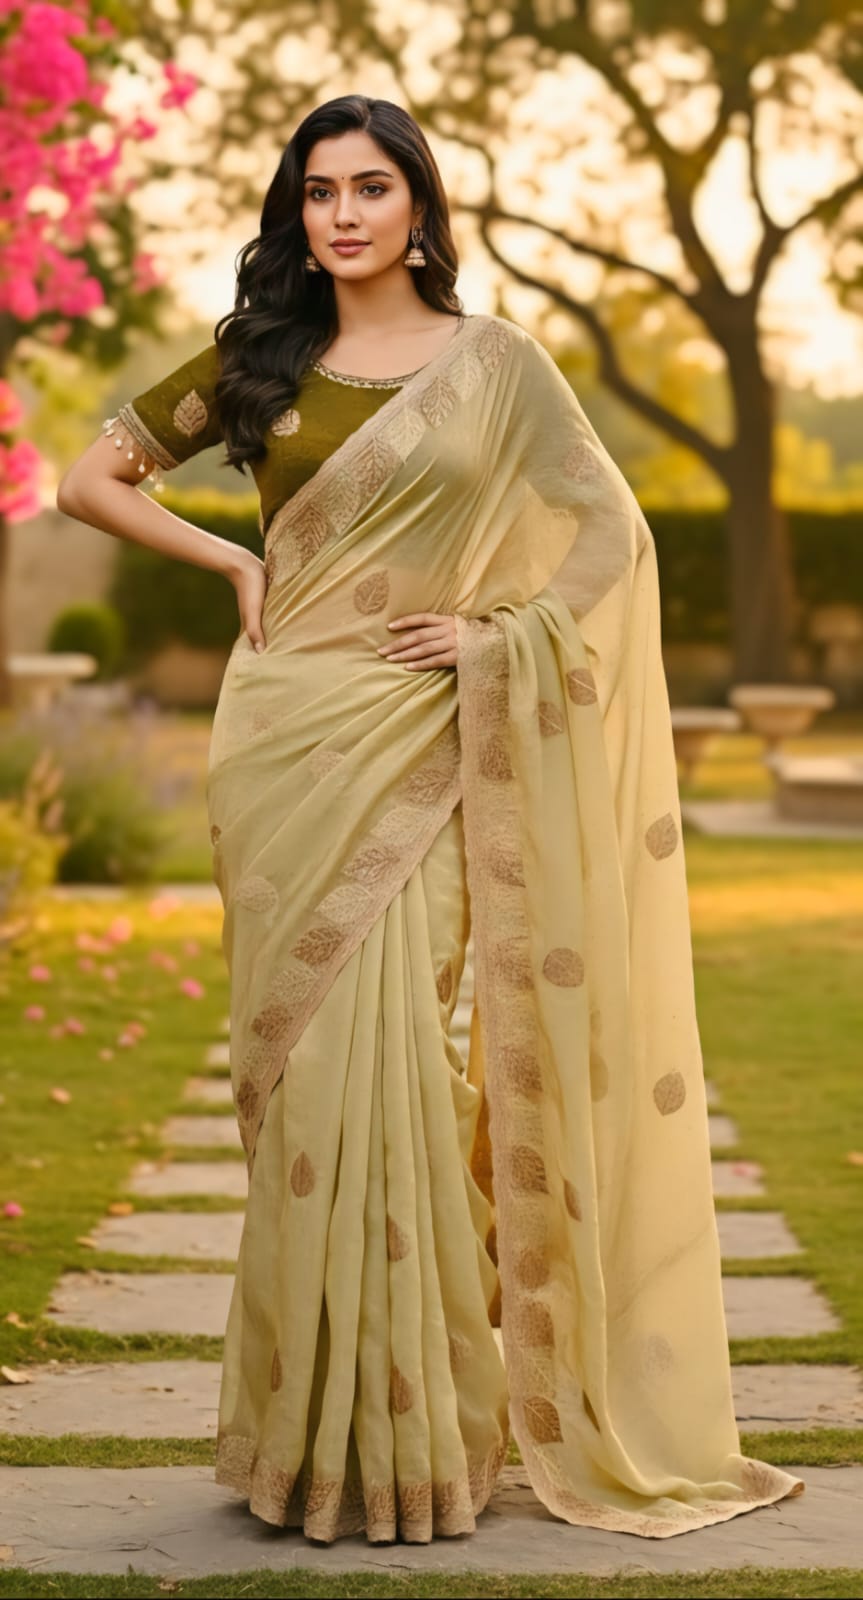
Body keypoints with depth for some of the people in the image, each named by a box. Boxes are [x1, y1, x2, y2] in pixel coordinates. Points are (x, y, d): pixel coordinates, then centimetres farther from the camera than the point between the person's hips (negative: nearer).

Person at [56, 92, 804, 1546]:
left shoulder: (494, 364, 5)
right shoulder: (256, 360, 10)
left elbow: (613, 534, 5)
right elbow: (90, 480, 14)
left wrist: (500, 634, -6)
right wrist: (234, 564, 3)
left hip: (414, 748, -2)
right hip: (283, 742, 2)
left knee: (381, 1057, -9)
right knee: (304, 1066, 2)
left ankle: (395, 1424, 3)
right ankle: (314, 1425, 11)